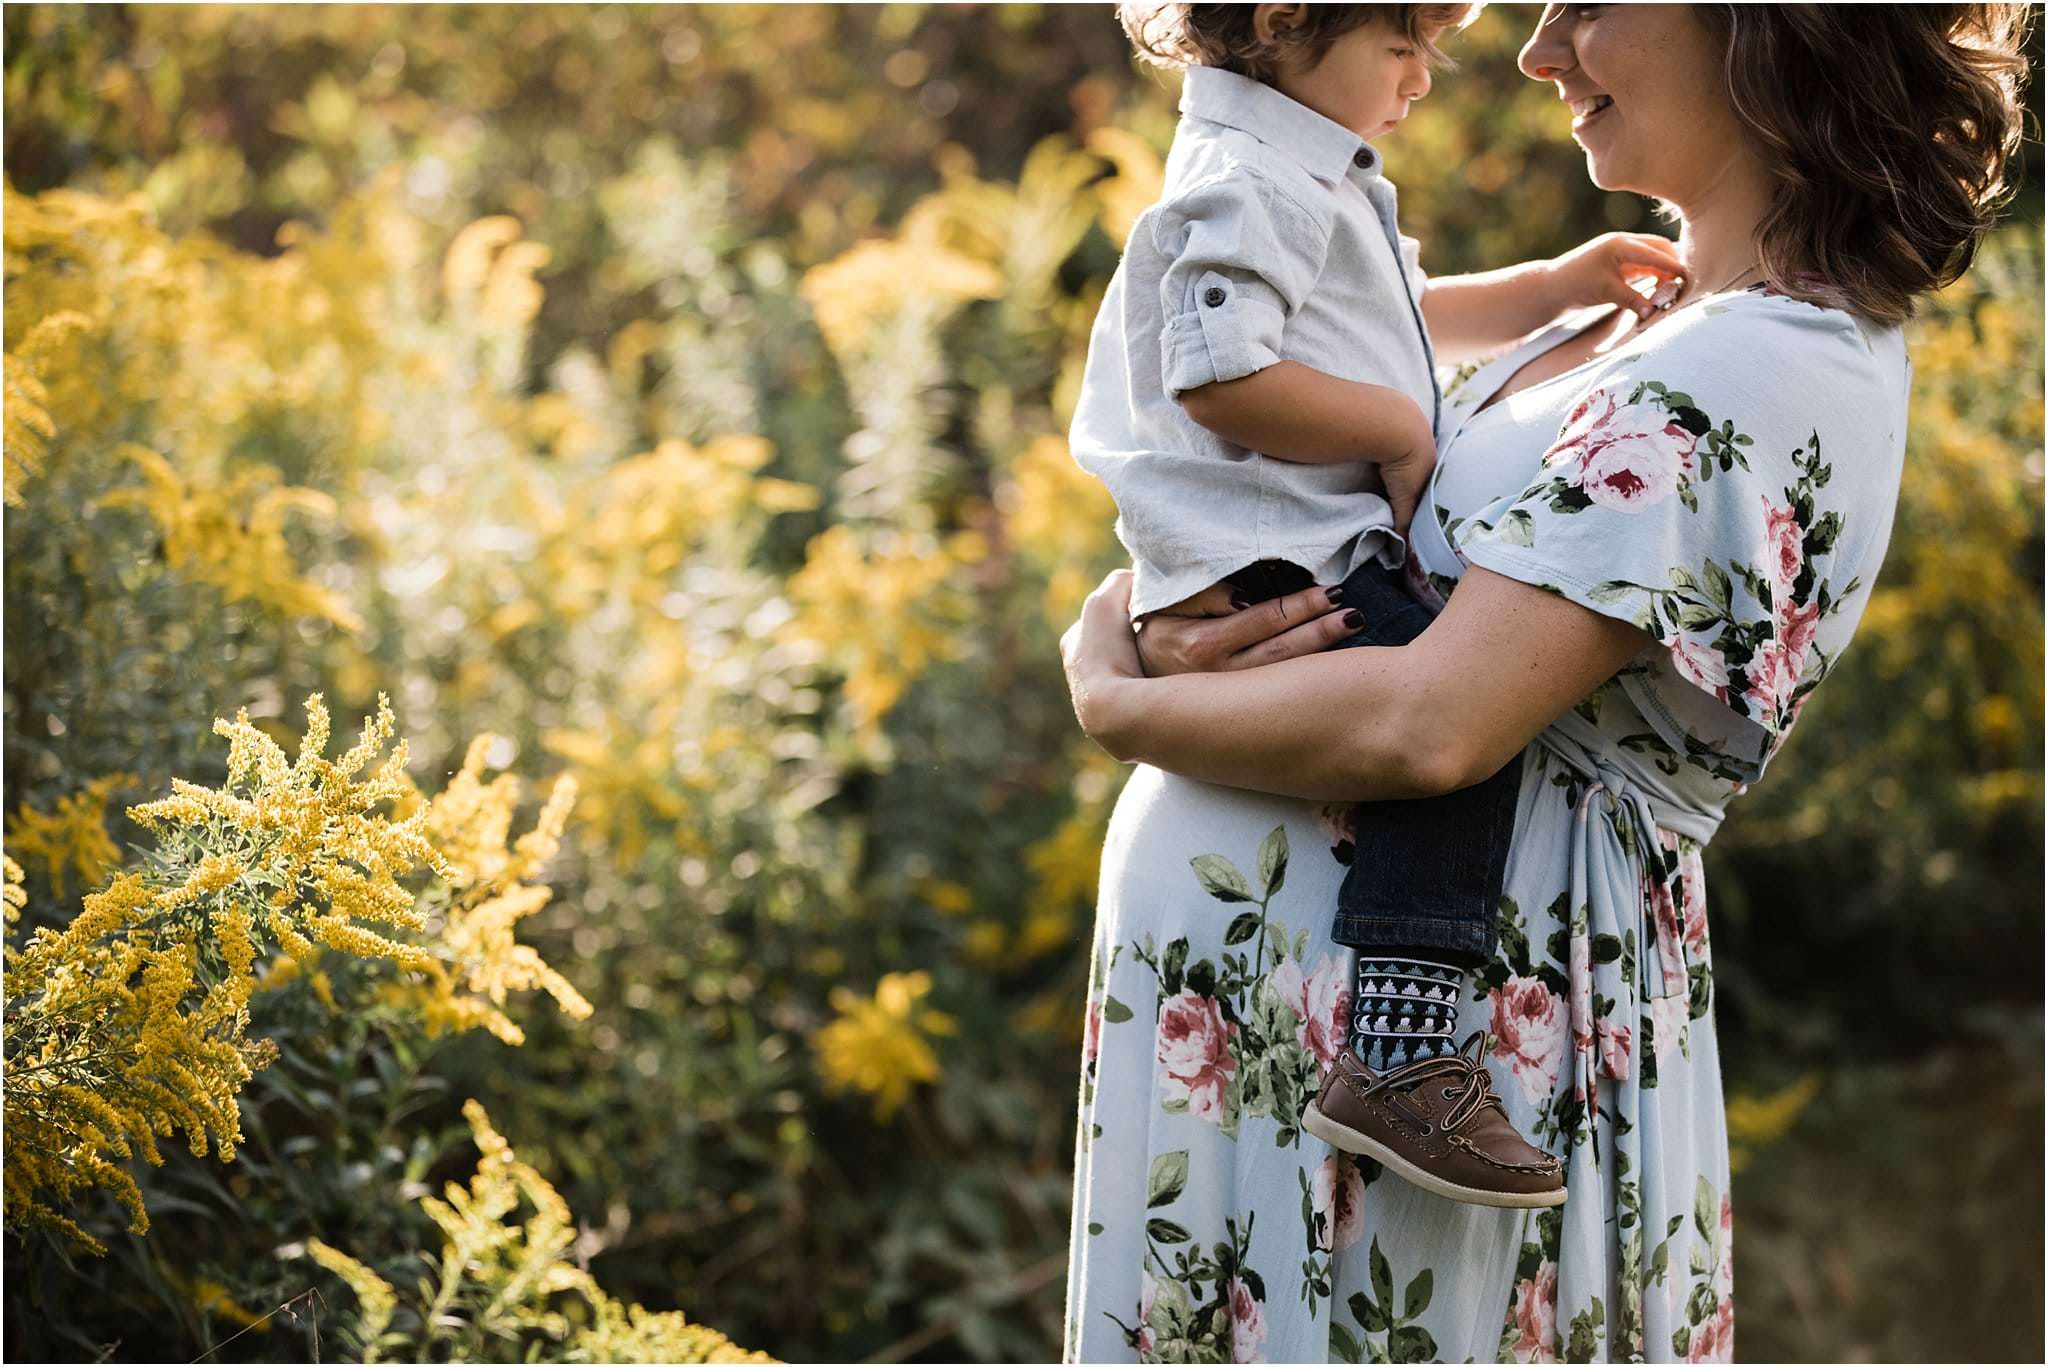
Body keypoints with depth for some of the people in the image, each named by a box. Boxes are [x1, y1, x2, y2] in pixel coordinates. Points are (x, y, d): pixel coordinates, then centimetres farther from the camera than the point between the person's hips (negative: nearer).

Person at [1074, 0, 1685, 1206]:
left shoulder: (1313, 177, 23)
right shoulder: (1247, 184, -13)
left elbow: (1403, 317, 37)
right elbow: (1222, 380, -25)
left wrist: (1556, 286, 26)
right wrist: (1399, 429, -15)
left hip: (1331, 554, 12)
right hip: (1264, 574, -12)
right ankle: (1398, 1060, -32)